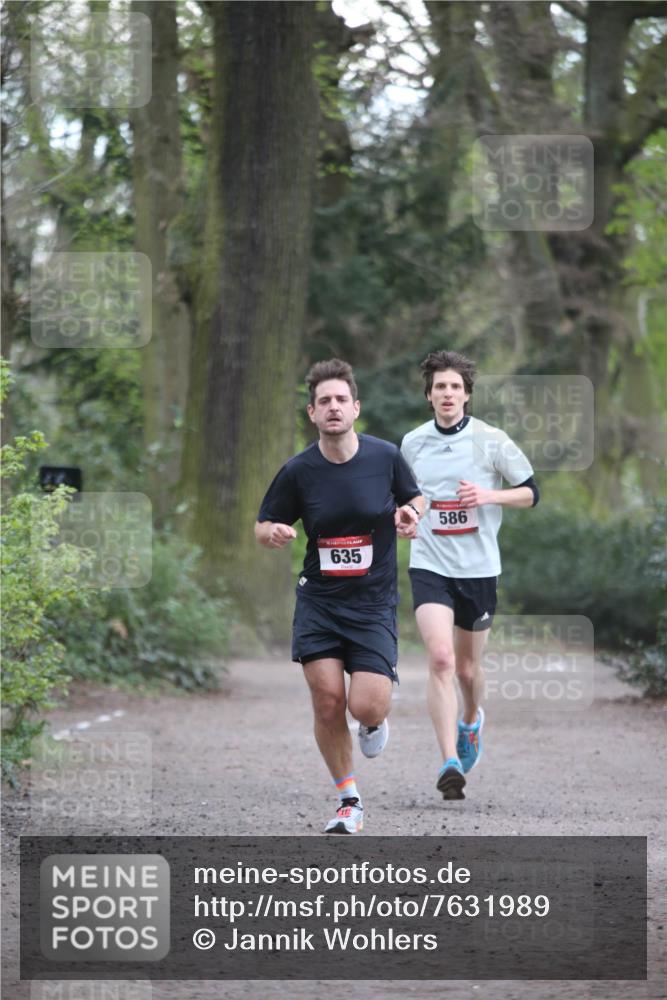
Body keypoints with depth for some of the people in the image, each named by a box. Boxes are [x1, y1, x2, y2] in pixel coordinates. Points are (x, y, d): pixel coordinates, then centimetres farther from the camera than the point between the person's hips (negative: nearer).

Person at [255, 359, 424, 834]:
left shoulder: (386, 456, -4)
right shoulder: (298, 471, -4)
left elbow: (415, 497, 14)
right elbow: (264, 526, 7)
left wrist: (410, 513, -9)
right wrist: (274, 533, -17)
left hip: (374, 604, -1)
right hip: (318, 602, 1)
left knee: (367, 706, -14)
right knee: (327, 701, -8)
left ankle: (376, 721, 26)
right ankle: (349, 801, 12)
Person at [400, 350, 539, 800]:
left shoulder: (491, 440, -4)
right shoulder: (412, 443, 4)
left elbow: (531, 492, 1)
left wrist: (489, 495, -16)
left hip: (479, 569, 0)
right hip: (430, 566, 0)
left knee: (468, 667, 12)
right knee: (441, 658, -20)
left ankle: (472, 719, 48)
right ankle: (450, 763, -23)